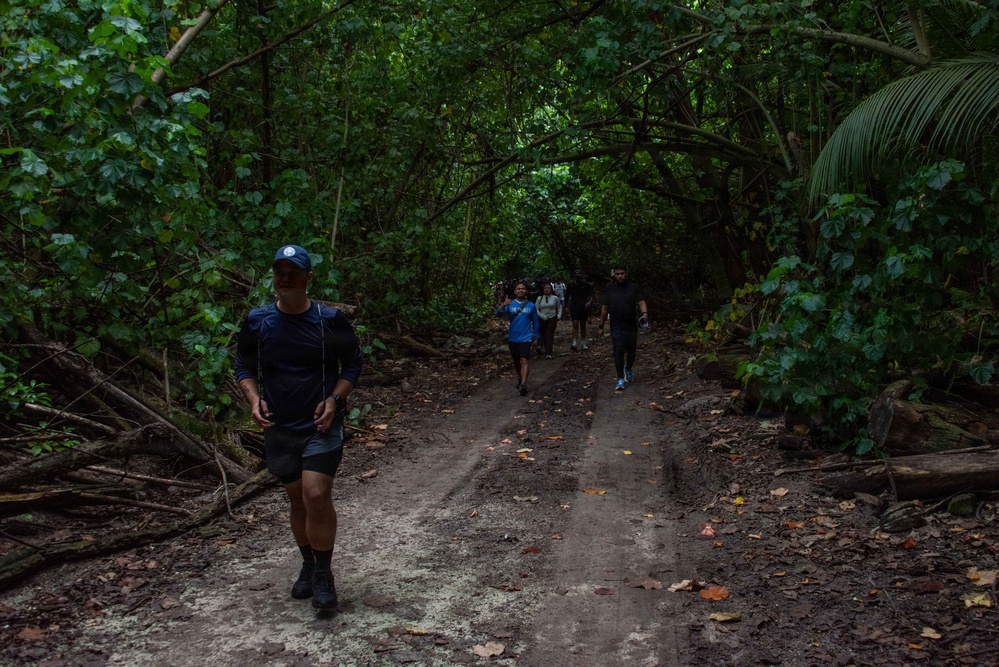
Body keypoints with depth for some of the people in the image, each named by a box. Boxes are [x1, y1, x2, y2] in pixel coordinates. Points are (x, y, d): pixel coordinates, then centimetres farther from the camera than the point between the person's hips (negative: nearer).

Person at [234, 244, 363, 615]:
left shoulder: (330, 320, -8)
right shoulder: (257, 322, -1)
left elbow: (352, 363, 2)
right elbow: (244, 366, 11)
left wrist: (335, 399, -13)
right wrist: (254, 399, -7)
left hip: (321, 425, -3)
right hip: (279, 427, 3)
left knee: (316, 496, -14)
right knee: (297, 500, 13)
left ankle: (323, 575, 2)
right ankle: (308, 565, 33)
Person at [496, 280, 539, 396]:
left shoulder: (531, 306, 0)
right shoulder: (510, 304, -1)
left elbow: (535, 323, 9)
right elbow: (498, 314, -15)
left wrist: (536, 337, 10)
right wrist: (503, 305, -34)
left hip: (526, 338, -2)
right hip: (513, 338, 2)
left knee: (524, 360, -17)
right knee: (516, 361, 16)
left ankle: (523, 384, -26)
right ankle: (520, 378, 40)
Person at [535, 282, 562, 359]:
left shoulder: (555, 298, 2)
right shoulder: (539, 298, 3)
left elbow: (559, 307, 15)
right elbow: (536, 309, 0)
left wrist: (559, 316, 1)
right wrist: (543, 316, -10)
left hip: (552, 319, -2)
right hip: (542, 320, 2)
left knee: (550, 335, -10)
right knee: (543, 335, 7)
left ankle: (548, 353, -16)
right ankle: (544, 349, 25)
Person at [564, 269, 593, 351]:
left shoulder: (586, 285, -1)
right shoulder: (571, 285, 2)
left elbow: (591, 295, -1)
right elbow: (567, 296, 12)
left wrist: (589, 302, -21)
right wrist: (567, 307, 11)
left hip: (584, 308, 1)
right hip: (574, 308, -1)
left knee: (583, 326, 11)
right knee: (575, 325, -13)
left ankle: (584, 344, 21)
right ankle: (574, 344, -20)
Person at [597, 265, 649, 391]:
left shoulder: (634, 287, 2)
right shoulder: (609, 288, 4)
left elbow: (641, 302, -6)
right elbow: (605, 308, 9)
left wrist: (644, 313, -27)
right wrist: (601, 325, 10)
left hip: (631, 325, 1)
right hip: (616, 326, -1)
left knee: (631, 350, 12)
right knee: (618, 351, -9)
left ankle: (628, 370, 41)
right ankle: (620, 379, -4)